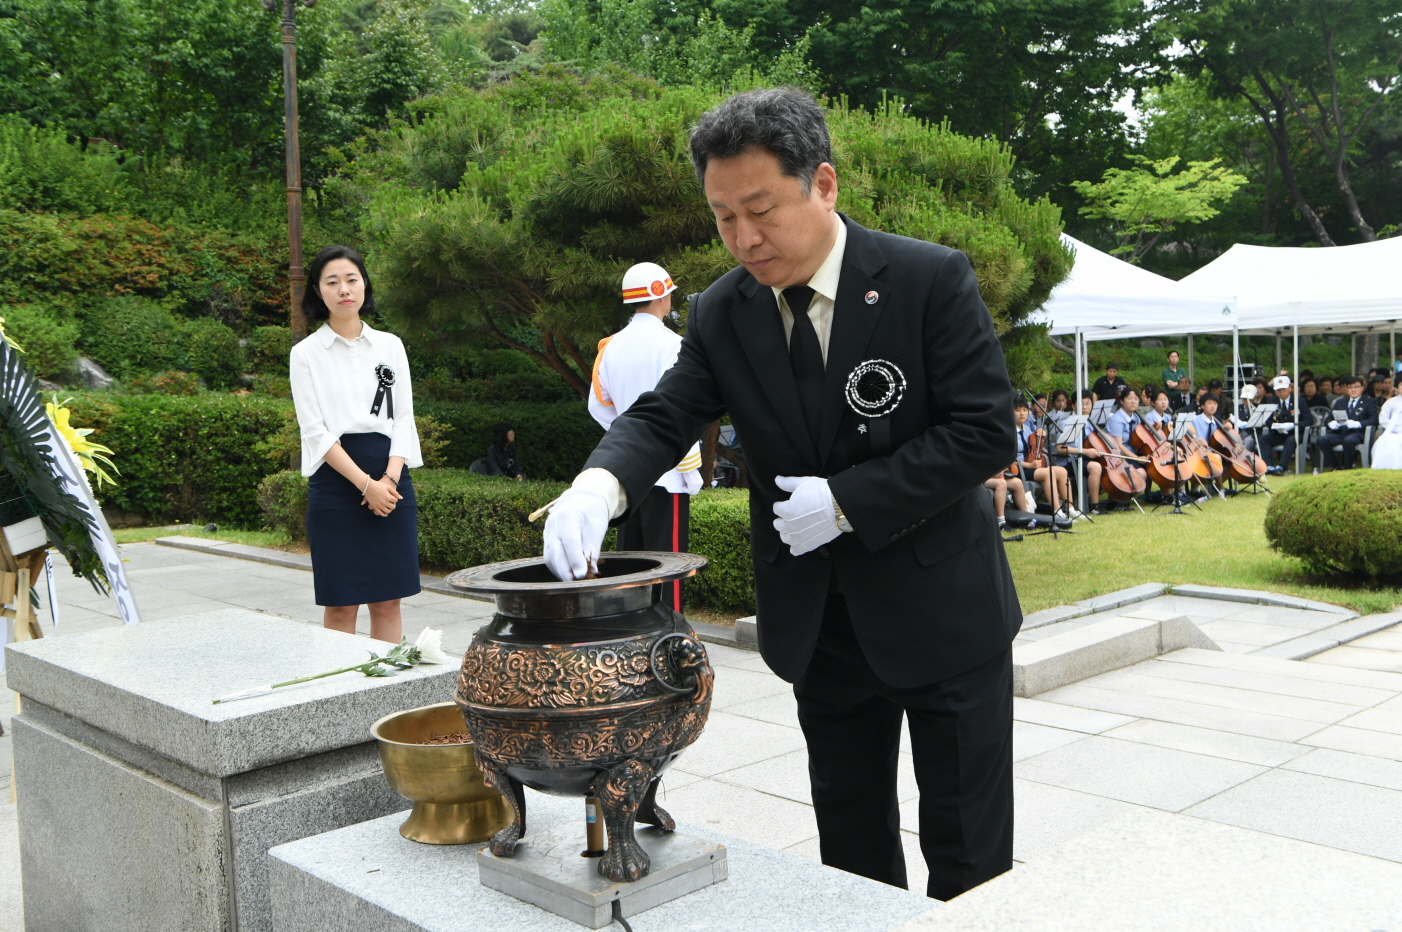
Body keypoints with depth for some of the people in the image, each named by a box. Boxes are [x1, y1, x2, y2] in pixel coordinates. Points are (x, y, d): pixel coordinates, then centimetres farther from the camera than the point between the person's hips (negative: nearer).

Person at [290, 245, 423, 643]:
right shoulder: (306, 353, 3)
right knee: (340, 604, 0)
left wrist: (389, 479, -9)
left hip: (392, 479, 2)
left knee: (388, 600, 5)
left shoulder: (390, 345, 11)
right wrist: (366, 483, -13)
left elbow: (404, 418, 7)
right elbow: (315, 431, -4)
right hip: (336, 480, -2)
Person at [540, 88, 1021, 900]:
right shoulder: (721, 315, -2)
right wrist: (600, 485, -30)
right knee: (851, 841, 18)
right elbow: (663, 419, -7)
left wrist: (847, 502, -21)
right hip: (820, 620, 4)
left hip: (942, 608, -3)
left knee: (969, 858, 9)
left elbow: (985, 432, -16)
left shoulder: (932, 279, -15)